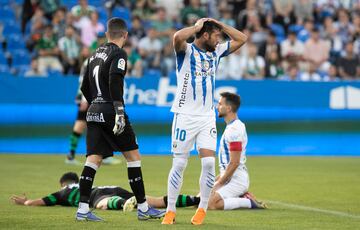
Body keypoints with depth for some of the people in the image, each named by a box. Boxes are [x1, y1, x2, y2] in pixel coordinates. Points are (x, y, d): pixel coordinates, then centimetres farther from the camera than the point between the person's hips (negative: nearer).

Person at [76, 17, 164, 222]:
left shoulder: (95, 55, 17)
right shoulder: (118, 54, -5)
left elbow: (85, 88, 21)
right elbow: (114, 82, -19)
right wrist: (119, 111, -23)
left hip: (94, 112, 7)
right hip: (110, 111, -7)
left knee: (94, 159, 1)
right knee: (133, 156, 3)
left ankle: (83, 209, -8)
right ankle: (143, 208, 5)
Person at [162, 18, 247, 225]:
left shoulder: (216, 52, 12)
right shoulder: (187, 51, -6)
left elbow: (242, 39, 16)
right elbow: (178, 37, -29)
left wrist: (220, 25, 7)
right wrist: (197, 26, -13)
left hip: (207, 117, 4)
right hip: (185, 116, -4)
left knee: (209, 162, -9)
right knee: (179, 164, -1)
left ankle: (202, 209, 3)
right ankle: (170, 211, 8)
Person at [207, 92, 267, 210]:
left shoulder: (234, 129, -17)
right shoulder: (234, 126, 16)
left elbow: (234, 163, -21)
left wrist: (219, 183, -14)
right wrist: (218, 179, 17)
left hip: (237, 179, -10)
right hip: (231, 177, 10)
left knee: (211, 203, -26)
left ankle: (248, 202, -12)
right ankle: (242, 198, 10)